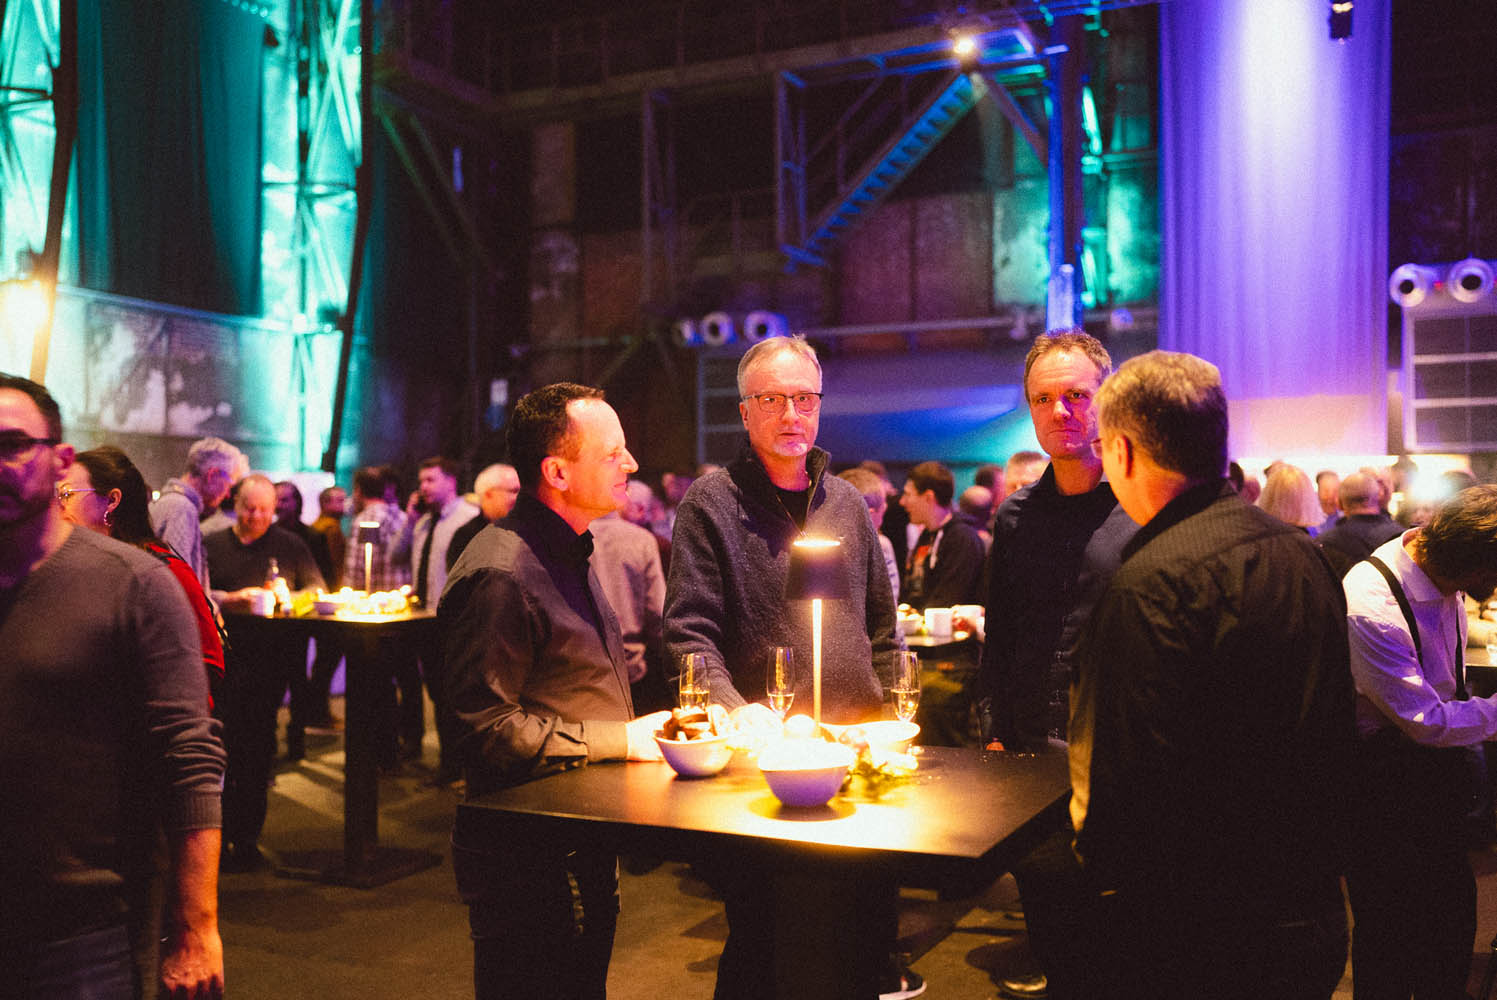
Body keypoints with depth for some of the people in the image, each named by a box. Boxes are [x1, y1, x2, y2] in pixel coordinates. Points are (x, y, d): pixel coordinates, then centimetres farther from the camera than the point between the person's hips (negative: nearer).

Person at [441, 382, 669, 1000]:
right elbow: (490, 729, -24)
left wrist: (640, 730, 7)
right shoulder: (500, 573, -21)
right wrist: (620, 739, -18)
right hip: (527, 859, -9)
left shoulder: (569, 553, 13)